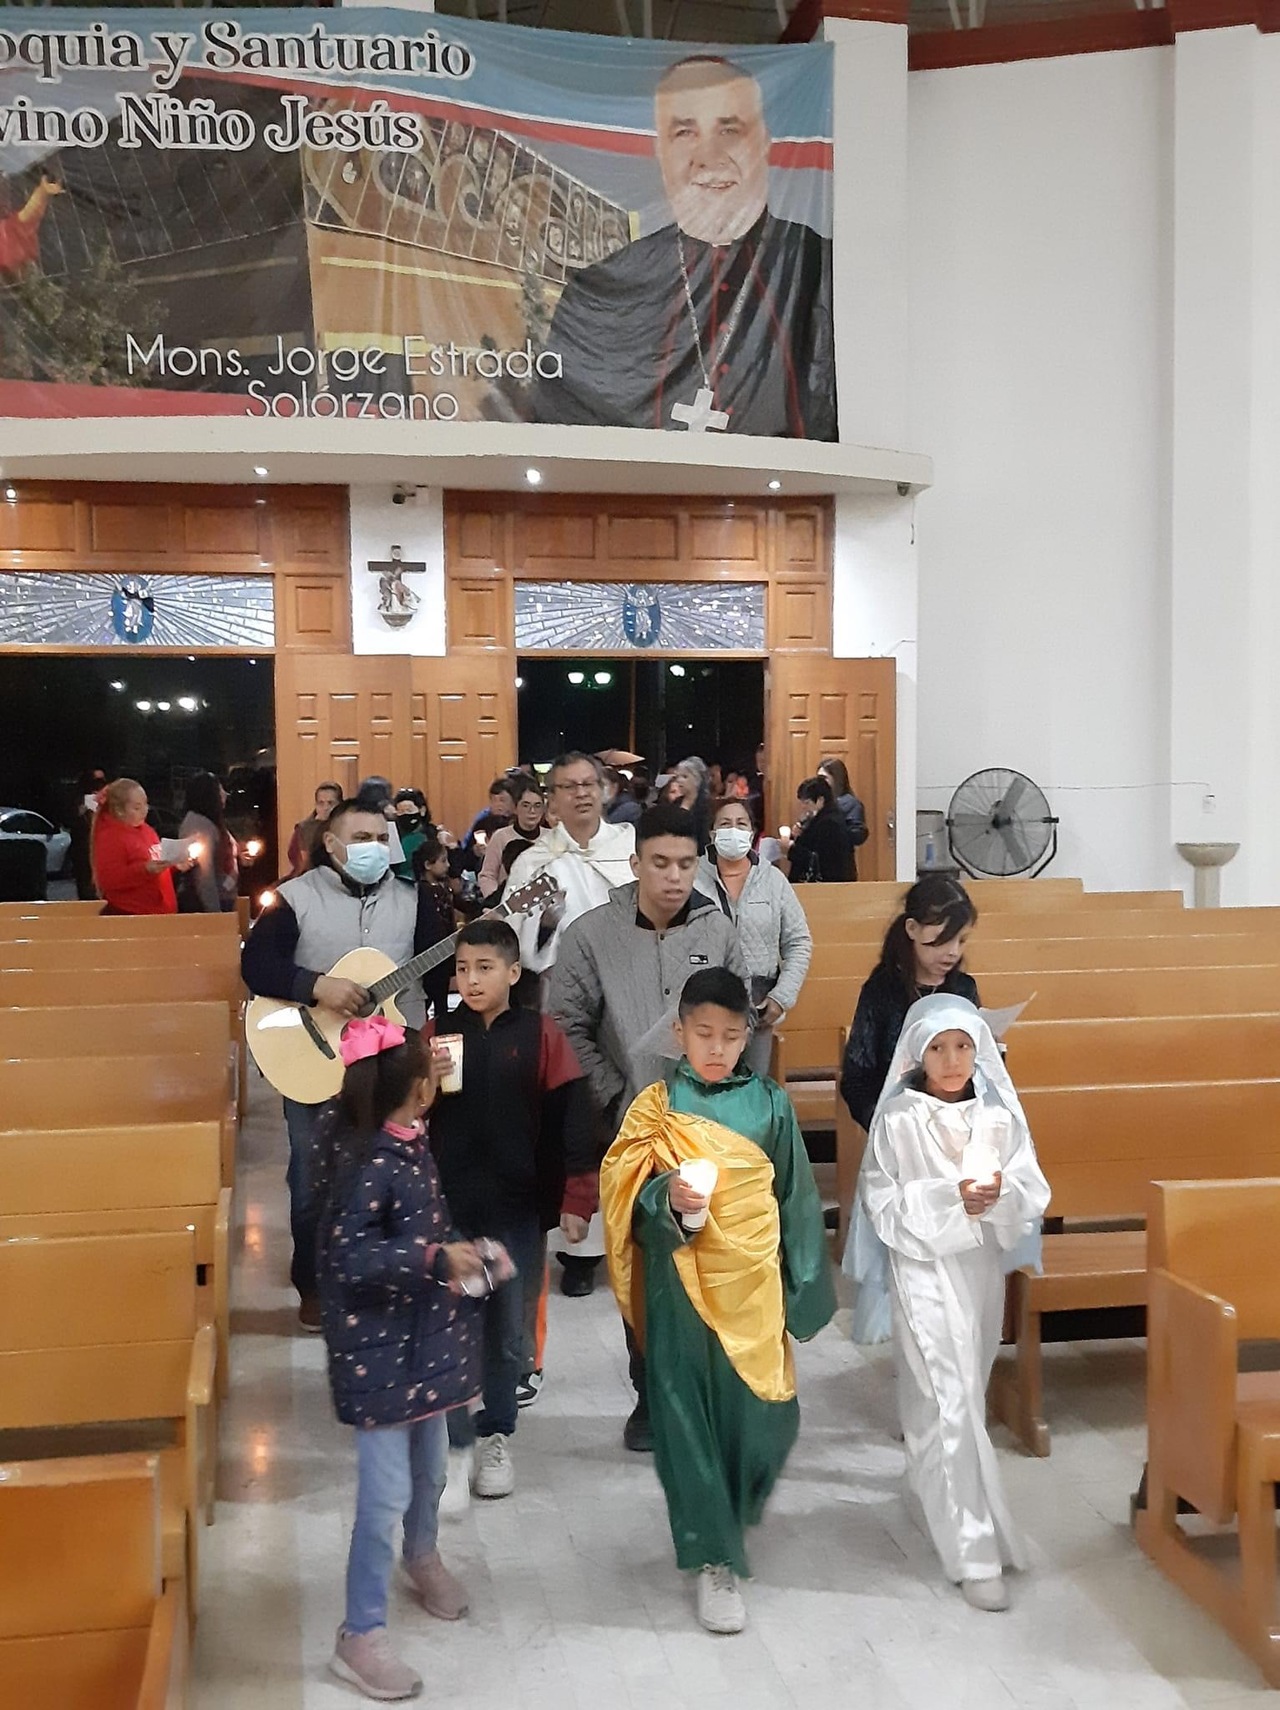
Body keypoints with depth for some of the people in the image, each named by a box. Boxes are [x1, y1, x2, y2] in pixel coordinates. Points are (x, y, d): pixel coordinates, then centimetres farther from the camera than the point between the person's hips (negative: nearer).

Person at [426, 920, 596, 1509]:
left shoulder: (541, 1036, -5)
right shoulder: (436, 1034, 1)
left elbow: (571, 1120, -5)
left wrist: (575, 1200, -6)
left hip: (517, 1208, -1)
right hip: (449, 1206, 1)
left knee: (507, 1329, 12)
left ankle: (496, 1437, 30)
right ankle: (459, 1445, 17)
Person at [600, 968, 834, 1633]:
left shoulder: (770, 1105, 2)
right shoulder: (655, 1107, -2)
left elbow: (795, 1199, 7)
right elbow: (628, 1195, -4)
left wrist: (804, 1289, 7)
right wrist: (669, 1198, -25)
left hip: (753, 1284, 1)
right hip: (680, 1285, -1)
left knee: (763, 1416, 5)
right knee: (688, 1418, 3)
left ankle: (732, 1514, 37)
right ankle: (714, 1559, 19)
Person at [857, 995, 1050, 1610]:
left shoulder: (998, 1114, 0)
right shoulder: (897, 1118, -10)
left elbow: (1033, 1193, 2)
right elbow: (880, 1201, -10)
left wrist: (1001, 1193, -19)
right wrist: (949, 1198, -21)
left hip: (983, 1265, 4)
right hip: (925, 1268, -4)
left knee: (966, 1390, 19)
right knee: (951, 1404, -5)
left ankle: (931, 1482, 46)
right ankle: (973, 1552, 2)